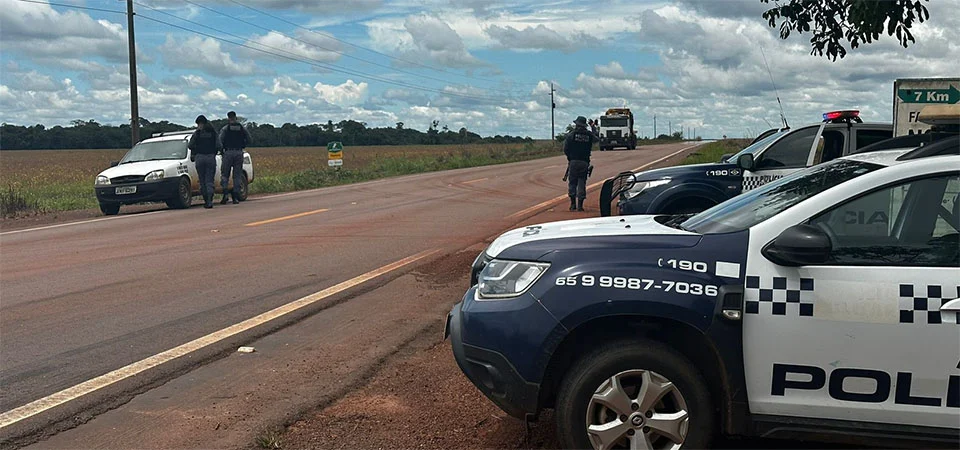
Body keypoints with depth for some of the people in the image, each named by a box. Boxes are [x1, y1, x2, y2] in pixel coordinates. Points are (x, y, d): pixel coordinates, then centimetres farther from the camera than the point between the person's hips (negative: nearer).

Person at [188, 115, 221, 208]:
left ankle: (206, 201, 10)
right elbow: (218, 146, -2)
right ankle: (209, 201, -17)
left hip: (200, 158, -1)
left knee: (202, 181, 9)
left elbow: (190, 146, -2)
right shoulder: (213, 132, 3)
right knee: (209, 181, 0)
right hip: (211, 158, 1)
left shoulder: (197, 133, -2)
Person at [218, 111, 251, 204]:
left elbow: (220, 140, -11)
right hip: (239, 153, 2)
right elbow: (248, 140, 4)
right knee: (237, 175, 6)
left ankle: (225, 194, -11)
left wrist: (223, 148, 6)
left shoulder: (225, 128, -2)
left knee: (224, 174, 5)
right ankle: (236, 197, 3)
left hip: (228, 152, -2)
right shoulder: (242, 128, 7)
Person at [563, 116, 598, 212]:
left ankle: (573, 204, 4)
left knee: (572, 182, 7)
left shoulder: (571, 134, -3)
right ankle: (580, 205, 3)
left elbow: (566, 149, -4)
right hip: (584, 163, 2)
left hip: (573, 162, -2)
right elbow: (597, 139, 24)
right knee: (582, 183, 5)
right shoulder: (589, 135, 4)